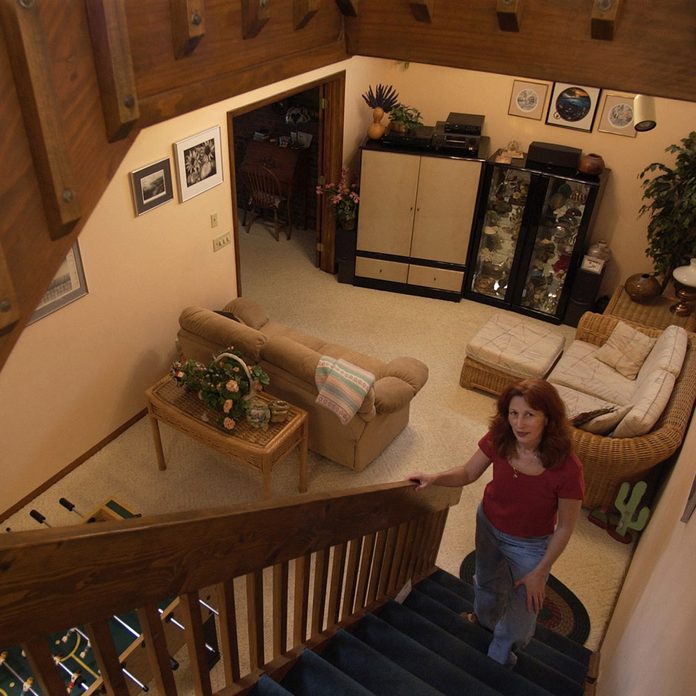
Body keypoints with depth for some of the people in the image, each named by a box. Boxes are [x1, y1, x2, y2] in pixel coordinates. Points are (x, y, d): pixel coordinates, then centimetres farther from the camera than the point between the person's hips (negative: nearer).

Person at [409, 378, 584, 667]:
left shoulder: (567, 469, -36)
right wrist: (434, 478, -26)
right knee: (486, 580, 32)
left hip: (529, 546, -3)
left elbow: (565, 527, -21)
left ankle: (500, 657, 54)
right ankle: (484, 619, 67)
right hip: (488, 524, 3)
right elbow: (468, 473, -8)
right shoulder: (498, 439, -26)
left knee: (522, 608, 21)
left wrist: (540, 572, -14)